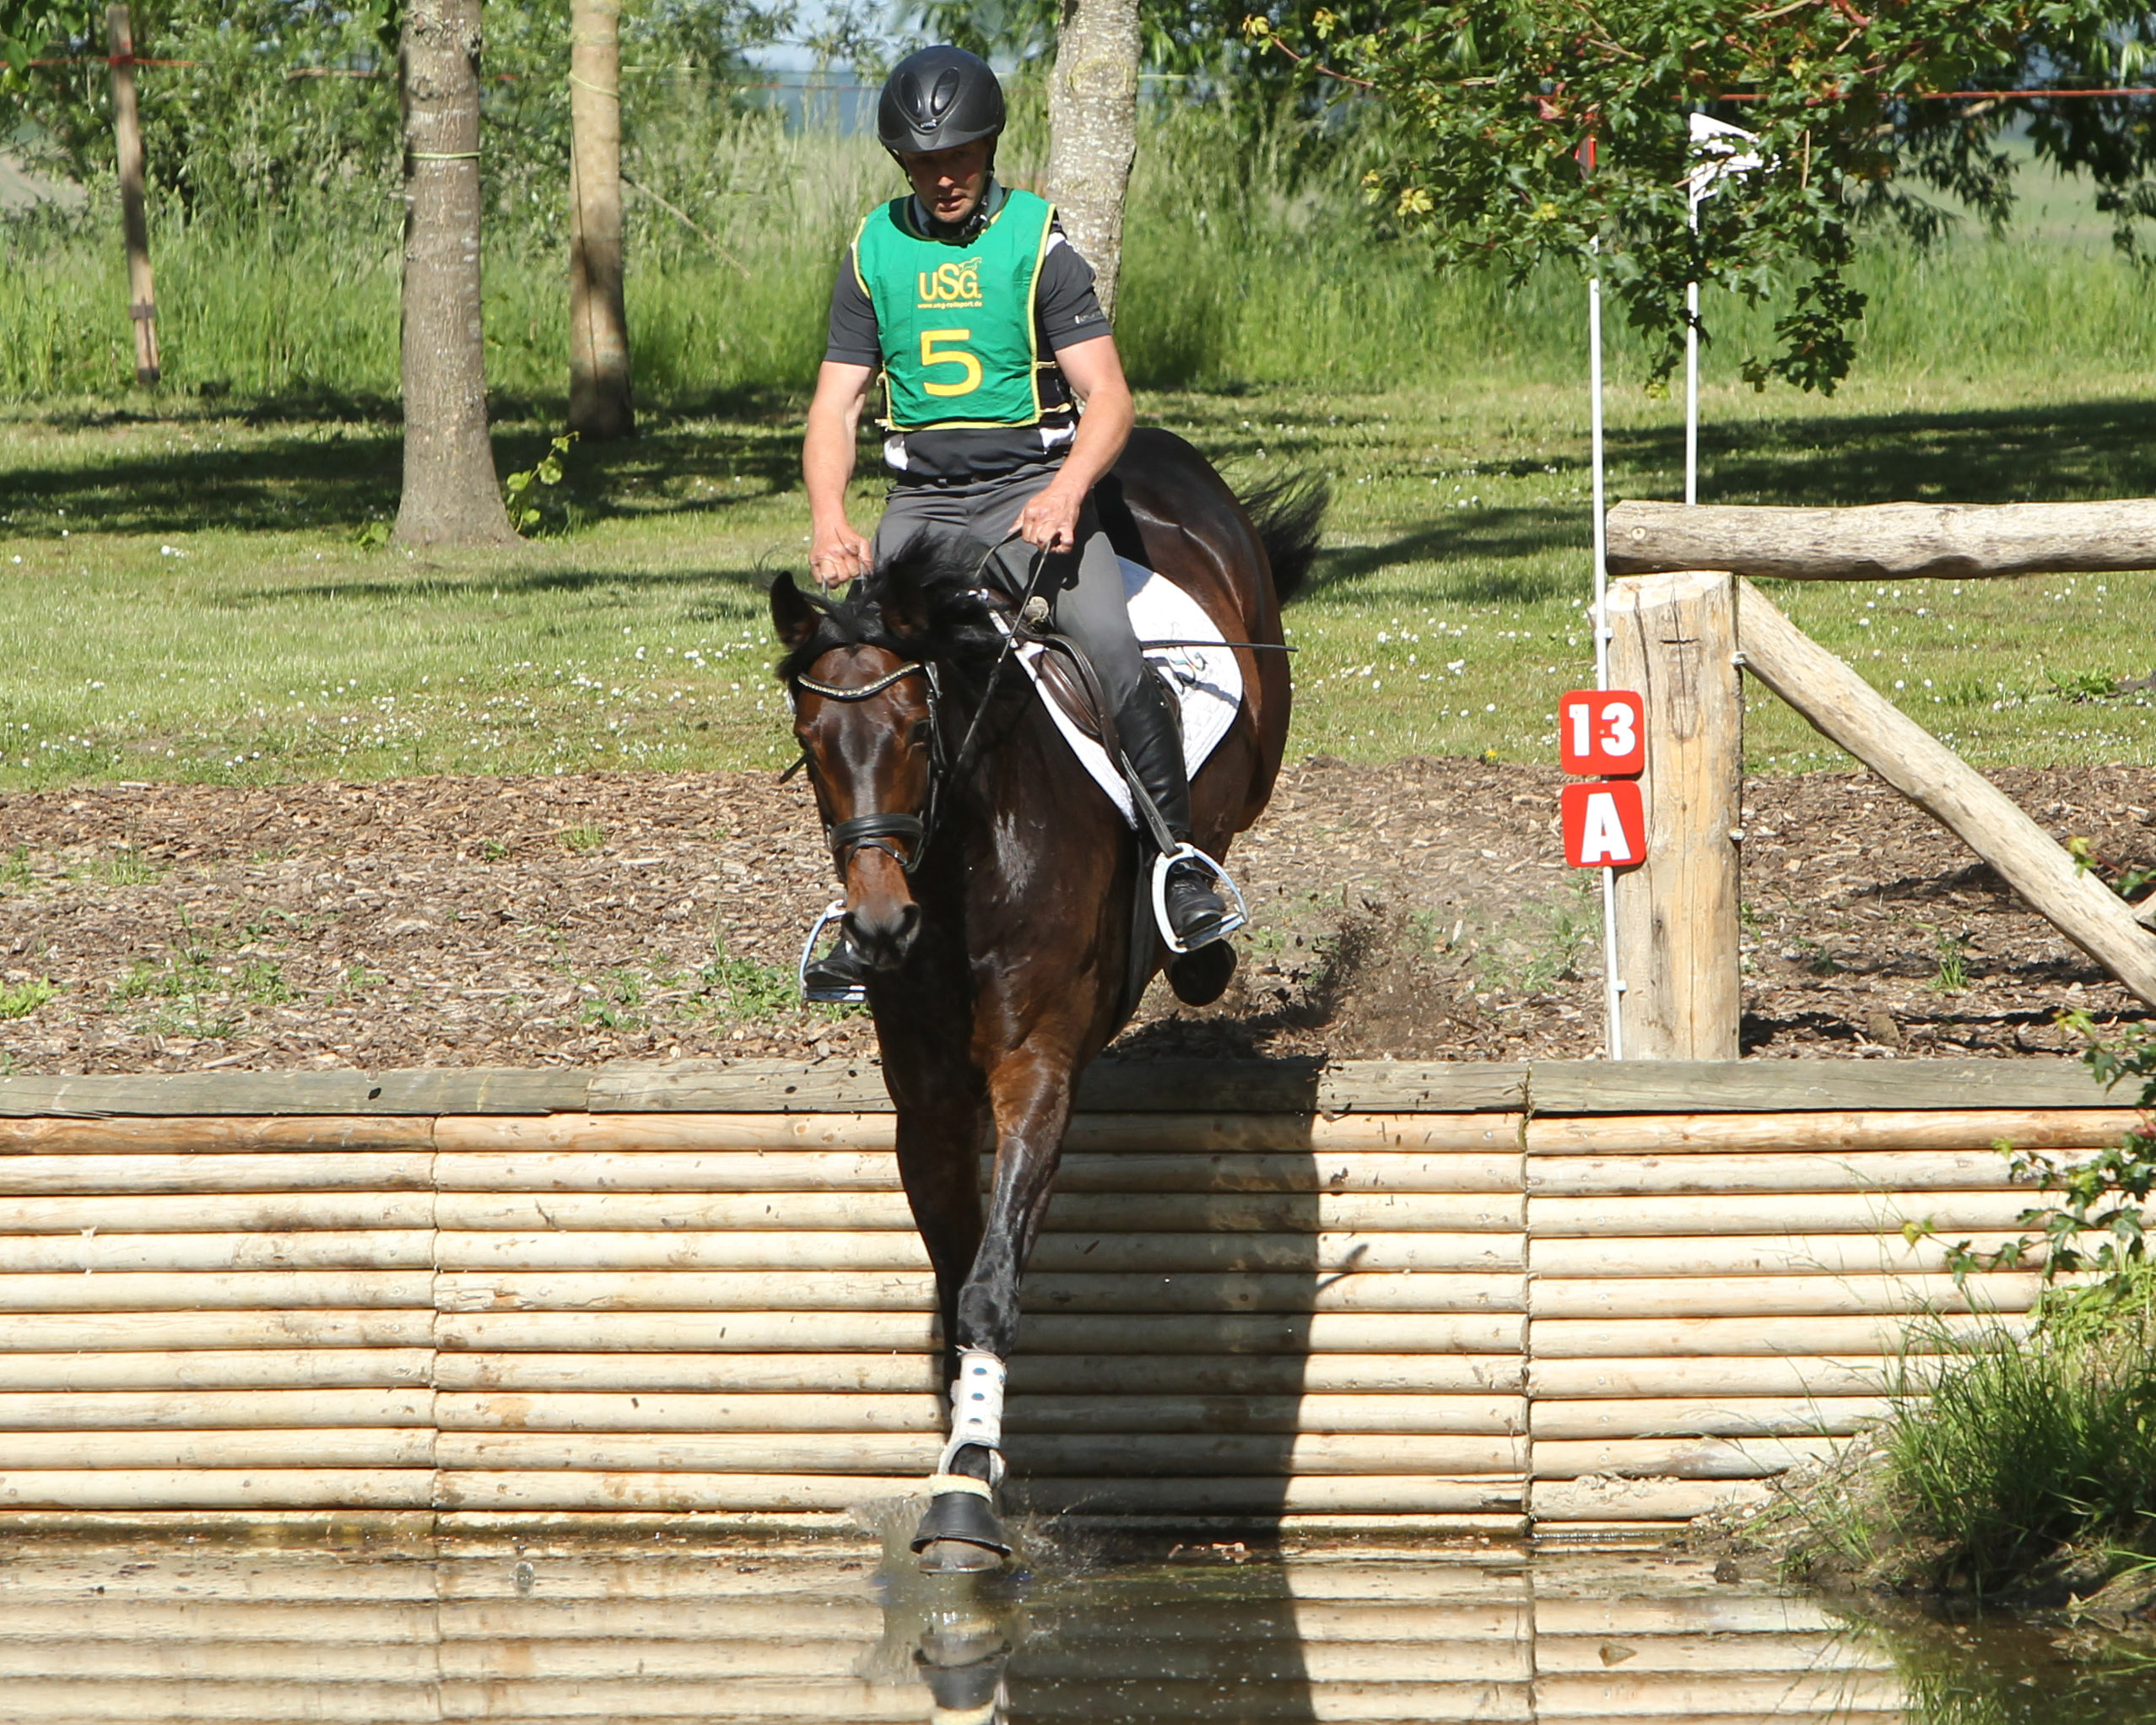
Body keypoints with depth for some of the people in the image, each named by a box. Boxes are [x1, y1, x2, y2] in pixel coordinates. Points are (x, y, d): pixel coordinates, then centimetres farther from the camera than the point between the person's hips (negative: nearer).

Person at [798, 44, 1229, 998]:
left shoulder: (1038, 244, -1)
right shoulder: (874, 253, 9)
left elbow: (1109, 396, -6)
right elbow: (834, 408, 8)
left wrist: (1066, 491, -26)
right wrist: (829, 523, -10)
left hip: (1032, 486, -3)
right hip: (921, 500, 3)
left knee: (1107, 647, -26)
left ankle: (1178, 853, -11)